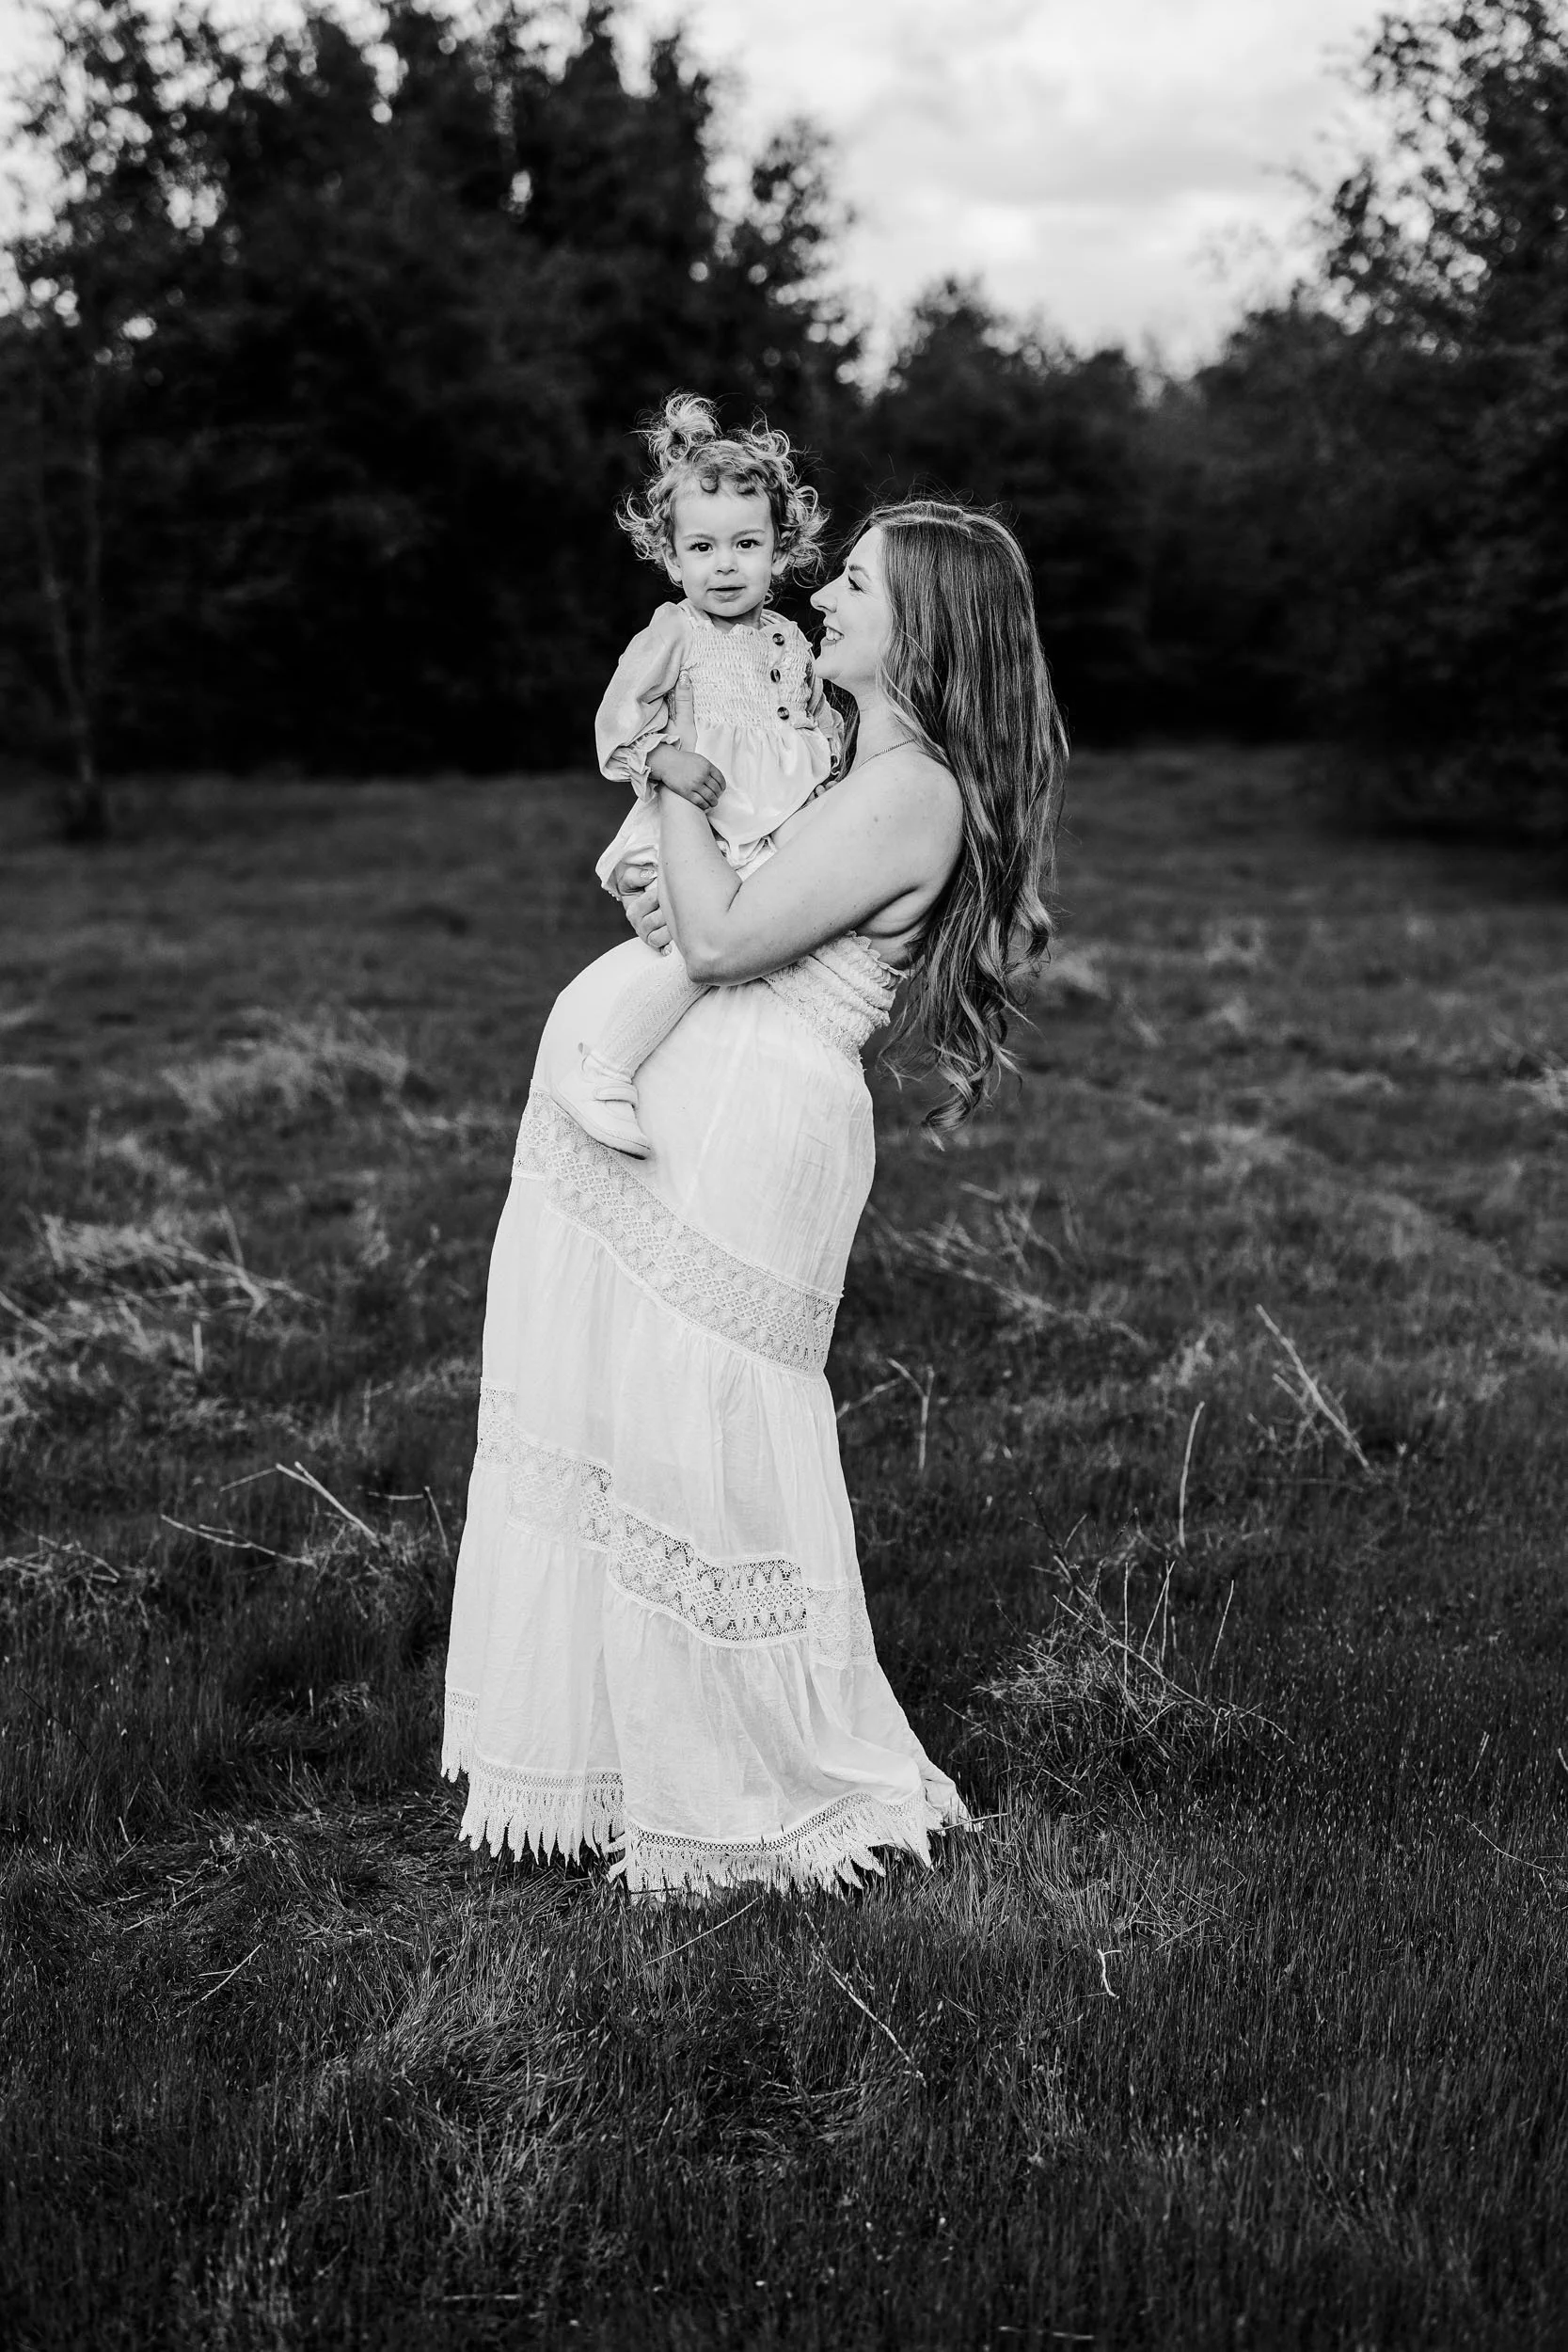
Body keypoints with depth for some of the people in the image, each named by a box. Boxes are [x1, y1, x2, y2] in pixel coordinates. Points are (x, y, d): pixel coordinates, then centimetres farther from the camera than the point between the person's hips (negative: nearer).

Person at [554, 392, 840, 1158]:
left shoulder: (788, 642, 16)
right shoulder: (673, 634, -2)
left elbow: (822, 719, 28)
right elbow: (616, 719, -7)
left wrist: (826, 751, 8)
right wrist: (664, 758, -23)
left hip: (771, 843, 7)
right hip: (688, 836, -7)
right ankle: (599, 1075, -24)